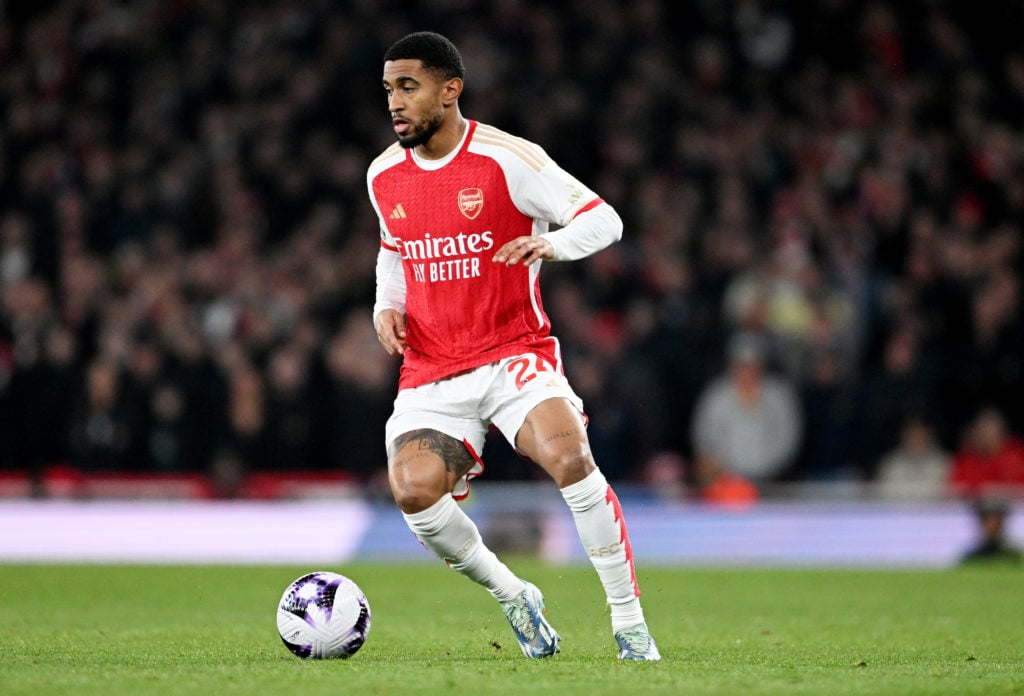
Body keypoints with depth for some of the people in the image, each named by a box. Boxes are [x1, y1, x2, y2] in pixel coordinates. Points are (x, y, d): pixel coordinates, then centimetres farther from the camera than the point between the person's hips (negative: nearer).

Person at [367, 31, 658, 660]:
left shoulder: (508, 159, -8)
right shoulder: (384, 176, 8)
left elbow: (604, 220, -5)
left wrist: (552, 243, -26)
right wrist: (388, 305, 7)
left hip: (514, 355, -4)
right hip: (431, 373, 4)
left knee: (569, 457, -31)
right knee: (413, 491, -24)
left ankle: (630, 623, -16)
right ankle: (514, 597, 4)